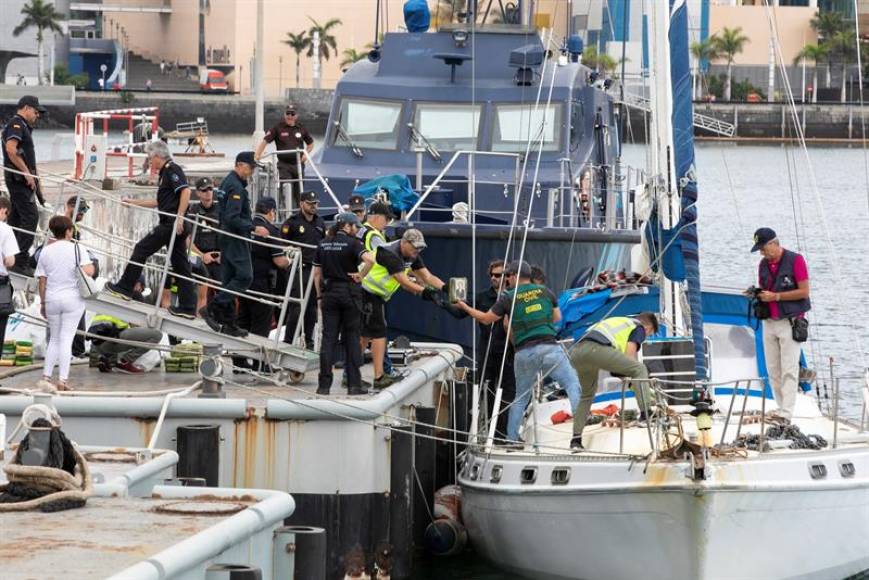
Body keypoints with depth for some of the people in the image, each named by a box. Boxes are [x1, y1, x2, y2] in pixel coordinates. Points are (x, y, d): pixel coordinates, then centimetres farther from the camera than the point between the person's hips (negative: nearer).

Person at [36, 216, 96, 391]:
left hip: (52, 300, 3)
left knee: (54, 339, 17)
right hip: (73, 298, -3)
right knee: (66, 339, -1)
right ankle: (62, 379, -6)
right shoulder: (76, 249, -6)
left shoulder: (45, 251, 3)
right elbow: (88, 272, -19)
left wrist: (43, 303, 10)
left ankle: (46, 375, 11)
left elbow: (42, 281, 2)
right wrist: (92, 265, 4)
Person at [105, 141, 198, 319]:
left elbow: (186, 191, -22)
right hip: (175, 226, 10)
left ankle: (124, 288, 7)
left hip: (172, 223, -10)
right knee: (180, 264, 7)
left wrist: (179, 217, -25)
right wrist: (133, 202, 35)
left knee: (141, 249, 0)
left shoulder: (172, 169, -8)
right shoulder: (165, 172, 23)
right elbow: (158, 202, 32)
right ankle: (187, 307, 4)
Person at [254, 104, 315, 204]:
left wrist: (306, 153, 3)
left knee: (299, 192, 9)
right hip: (284, 165, -3)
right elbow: (265, 141, -7)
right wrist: (257, 155, -19)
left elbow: (310, 143, 21)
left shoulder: (301, 129, 7)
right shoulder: (278, 128, -3)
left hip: (298, 164, 3)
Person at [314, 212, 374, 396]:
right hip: (349, 291, -4)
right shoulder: (352, 243, -9)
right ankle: (354, 384, 4)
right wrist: (360, 275, -11)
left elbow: (317, 274, 8)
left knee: (328, 338, 4)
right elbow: (370, 260, -26)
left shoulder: (323, 244, 7)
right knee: (352, 337, 4)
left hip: (329, 292, 4)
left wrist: (320, 296, 14)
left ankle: (324, 385, -1)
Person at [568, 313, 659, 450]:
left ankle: (576, 439, 21)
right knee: (639, 368, 0)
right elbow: (630, 354, 5)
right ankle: (646, 414, -12)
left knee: (587, 395, 27)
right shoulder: (639, 328, 18)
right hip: (596, 349, -8)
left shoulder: (619, 321, 41)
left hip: (575, 352, 8)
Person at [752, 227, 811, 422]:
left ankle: (786, 414, -14)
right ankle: (781, 409, 8)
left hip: (789, 322, -7)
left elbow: (804, 292, -11)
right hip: (769, 323, 7)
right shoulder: (763, 265, 12)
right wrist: (757, 294, -2)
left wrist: (775, 296, -15)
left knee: (789, 370, -10)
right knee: (773, 371, 3)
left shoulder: (795, 260, -7)